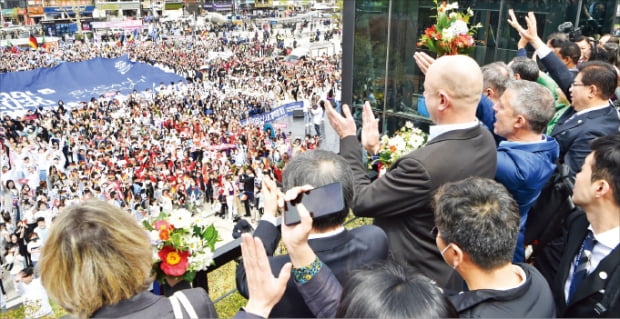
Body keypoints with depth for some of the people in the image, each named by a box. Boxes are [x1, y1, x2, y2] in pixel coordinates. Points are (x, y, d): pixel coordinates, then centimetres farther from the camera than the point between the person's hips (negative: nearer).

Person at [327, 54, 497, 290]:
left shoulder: (425, 164, -37)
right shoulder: (485, 140, -11)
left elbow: (361, 201, -23)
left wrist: (348, 139, -14)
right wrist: (376, 150, 4)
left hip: (416, 280, -7)